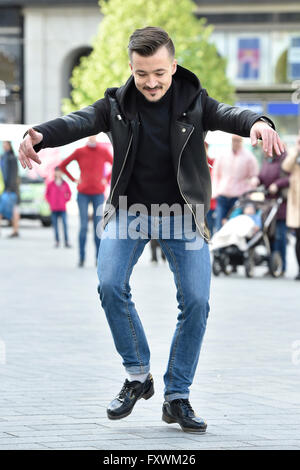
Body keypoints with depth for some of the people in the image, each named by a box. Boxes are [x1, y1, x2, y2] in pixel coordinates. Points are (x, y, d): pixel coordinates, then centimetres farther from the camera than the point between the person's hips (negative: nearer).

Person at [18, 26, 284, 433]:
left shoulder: (194, 103, -4)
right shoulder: (117, 104, -2)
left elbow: (227, 115, -21)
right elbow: (78, 121, -17)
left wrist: (257, 122, -46)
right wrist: (38, 136, -38)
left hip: (182, 215, 0)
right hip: (129, 210, 0)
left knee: (196, 300, -10)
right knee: (111, 285, -20)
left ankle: (177, 398, 3)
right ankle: (138, 376, -2)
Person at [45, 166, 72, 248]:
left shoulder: (65, 184, 2)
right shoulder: (50, 184, 1)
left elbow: (69, 193, 16)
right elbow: (47, 194, 12)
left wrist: (66, 200, 5)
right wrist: (50, 202, 4)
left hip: (62, 208, 0)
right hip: (54, 208, 0)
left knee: (65, 224, -8)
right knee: (55, 225, 3)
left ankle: (66, 242, -6)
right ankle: (57, 241, 10)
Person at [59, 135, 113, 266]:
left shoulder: (104, 151, 0)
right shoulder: (79, 152, -2)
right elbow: (62, 165, 8)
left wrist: (107, 180, 5)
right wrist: (73, 179, 2)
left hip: (98, 193, 1)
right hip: (83, 193, -1)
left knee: (98, 226, 0)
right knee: (83, 226, -4)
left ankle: (99, 258, 7)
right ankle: (81, 257, 3)